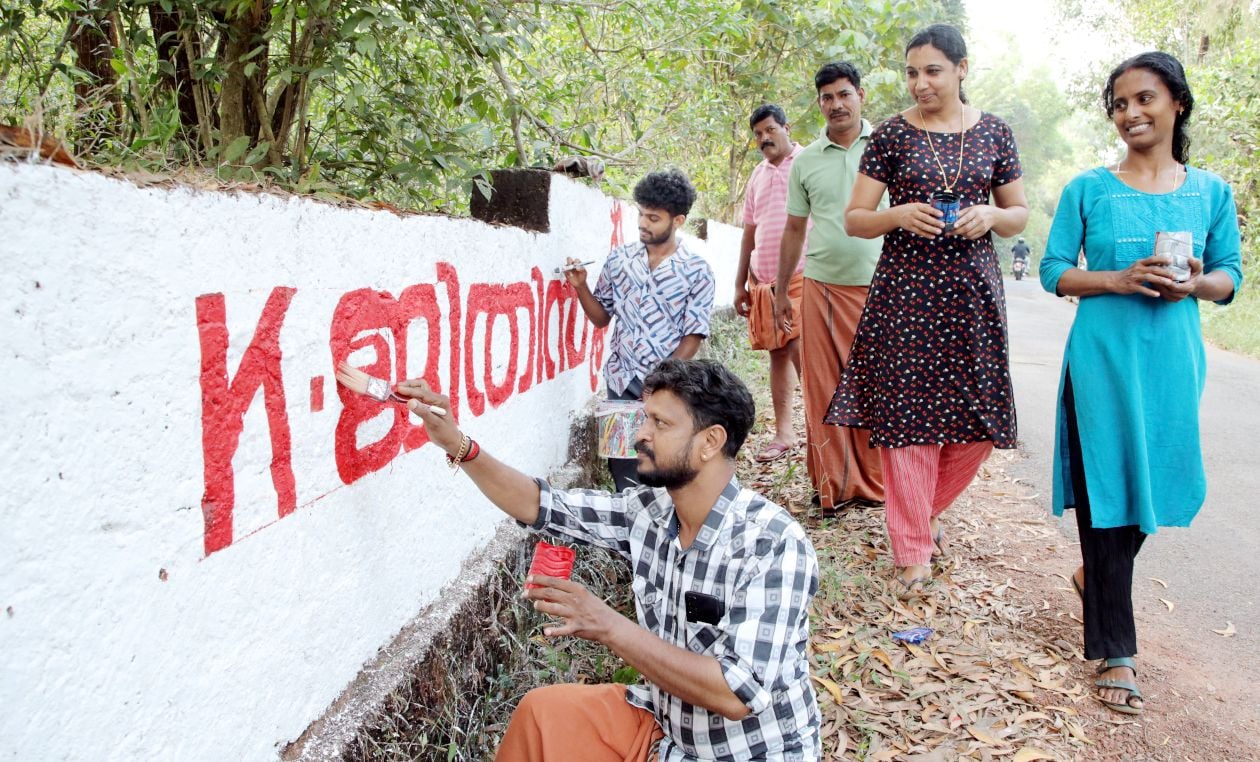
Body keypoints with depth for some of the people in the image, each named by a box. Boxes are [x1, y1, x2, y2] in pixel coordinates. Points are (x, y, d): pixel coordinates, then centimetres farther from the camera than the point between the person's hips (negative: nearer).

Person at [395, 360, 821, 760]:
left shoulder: (774, 546, -26)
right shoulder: (649, 512, -6)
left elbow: (738, 695, -31)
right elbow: (541, 507, 2)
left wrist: (607, 626, -33)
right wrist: (456, 444, -9)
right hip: (668, 723, 6)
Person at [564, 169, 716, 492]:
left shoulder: (696, 270, -3)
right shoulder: (619, 258, 6)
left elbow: (693, 336, -5)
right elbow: (601, 317, 14)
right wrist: (581, 287, -3)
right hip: (621, 383, 3)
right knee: (623, 471, 3)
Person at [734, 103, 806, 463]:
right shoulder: (758, 175, 17)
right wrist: (740, 283, 17)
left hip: (802, 275, -6)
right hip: (764, 280, 6)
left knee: (799, 349, -15)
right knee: (778, 353, 8)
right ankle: (784, 432, 14)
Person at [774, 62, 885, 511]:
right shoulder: (805, 161, 9)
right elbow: (794, 229, 15)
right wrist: (780, 290, 14)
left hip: (880, 287, -1)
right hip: (823, 287, 2)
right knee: (823, 389, 2)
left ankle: (875, 482, 14)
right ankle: (833, 485, 12)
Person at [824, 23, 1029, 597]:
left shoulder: (994, 133, 8)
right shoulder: (892, 134, 2)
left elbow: (1019, 214, 14)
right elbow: (854, 219, 2)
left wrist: (991, 215, -8)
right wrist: (898, 215, -17)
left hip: (973, 292, 3)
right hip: (906, 291, -2)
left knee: (978, 419, 3)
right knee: (907, 415, -3)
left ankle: (926, 511, 30)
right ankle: (913, 551, 10)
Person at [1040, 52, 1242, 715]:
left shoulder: (1211, 191, 7)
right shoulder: (1089, 189, 1)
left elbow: (1231, 275, 10)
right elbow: (1053, 271, 0)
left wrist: (1197, 283, -12)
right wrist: (1119, 279, -16)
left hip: (1172, 358, 3)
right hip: (1102, 356, -3)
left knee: (1156, 482, 11)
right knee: (1105, 490, -1)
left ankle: (1095, 574, 43)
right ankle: (1114, 652, 9)